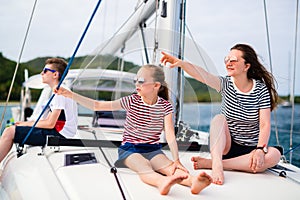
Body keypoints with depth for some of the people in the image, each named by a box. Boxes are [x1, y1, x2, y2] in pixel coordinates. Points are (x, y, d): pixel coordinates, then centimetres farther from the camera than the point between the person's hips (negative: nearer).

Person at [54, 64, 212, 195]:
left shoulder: (165, 106, -2)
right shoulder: (131, 101, -3)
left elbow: (170, 135, -11)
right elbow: (97, 105, -5)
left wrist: (176, 160, -25)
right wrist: (70, 94, -12)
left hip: (153, 149, 2)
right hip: (129, 148, -1)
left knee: (169, 166, -29)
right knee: (144, 167, -34)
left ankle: (193, 181, -57)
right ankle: (162, 182, -66)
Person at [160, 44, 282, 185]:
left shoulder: (261, 90, -7)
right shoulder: (226, 84, -5)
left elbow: (265, 124, -14)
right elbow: (203, 76, -25)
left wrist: (260, 149, -30)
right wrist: (181, 63, -43)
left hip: (250, 149, 0)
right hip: (226, 145, 0)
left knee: (274, 155, -30)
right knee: (219, 118, -25)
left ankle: (210, 163, -33)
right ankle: (217, 164, -44)